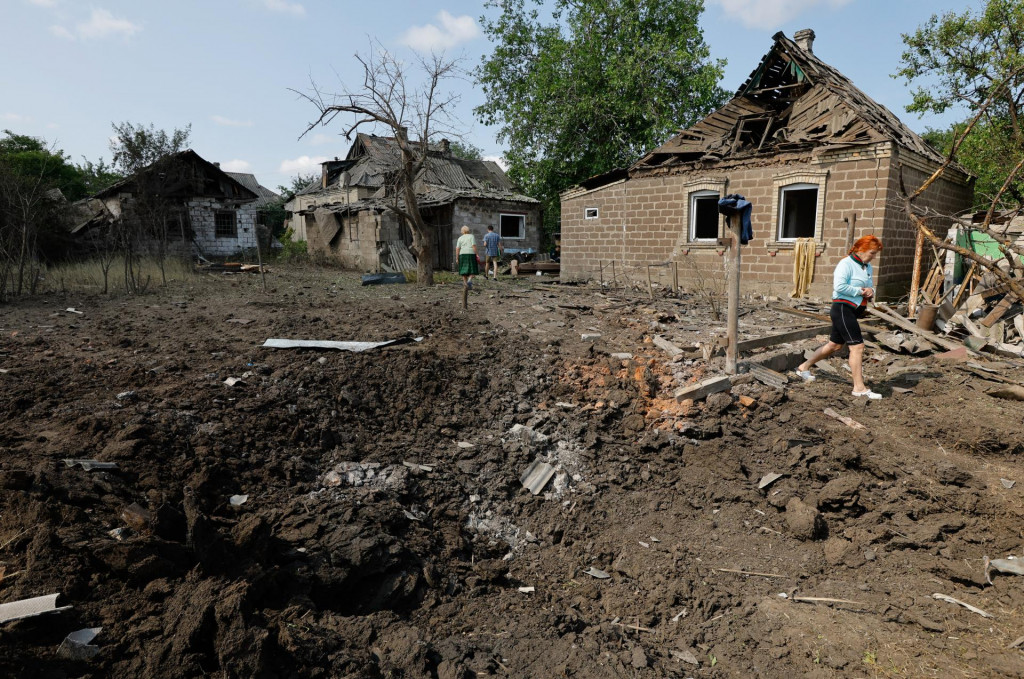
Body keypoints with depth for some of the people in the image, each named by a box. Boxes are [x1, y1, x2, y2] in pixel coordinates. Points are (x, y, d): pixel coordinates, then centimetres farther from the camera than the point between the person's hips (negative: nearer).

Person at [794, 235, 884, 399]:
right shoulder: (846, 264, -13)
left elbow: (870, 286, 26)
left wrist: (871, 291, 2)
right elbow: (839, 286, -24)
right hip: (842, 308, -10)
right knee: (857, 346, -12)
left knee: (835, 345, 16)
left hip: (853, 311, 10)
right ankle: (859, 387, -7)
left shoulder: (868, 267, 16)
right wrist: (860, 291, -16)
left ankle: (804, 367, 30)